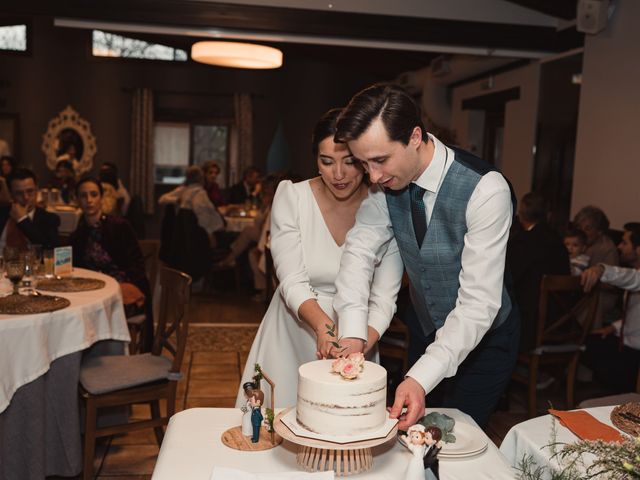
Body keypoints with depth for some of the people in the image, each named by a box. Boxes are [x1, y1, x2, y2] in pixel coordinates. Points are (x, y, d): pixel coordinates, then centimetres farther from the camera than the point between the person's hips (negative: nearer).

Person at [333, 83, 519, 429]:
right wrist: (352, 335, -28)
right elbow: (360, 249, -13)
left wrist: (423, 377, -40)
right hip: (424, 330, 5)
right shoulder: (387, 182, -15)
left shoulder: (486, 190, -32)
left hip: (483, 337, -5)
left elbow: (479, 301, -33)